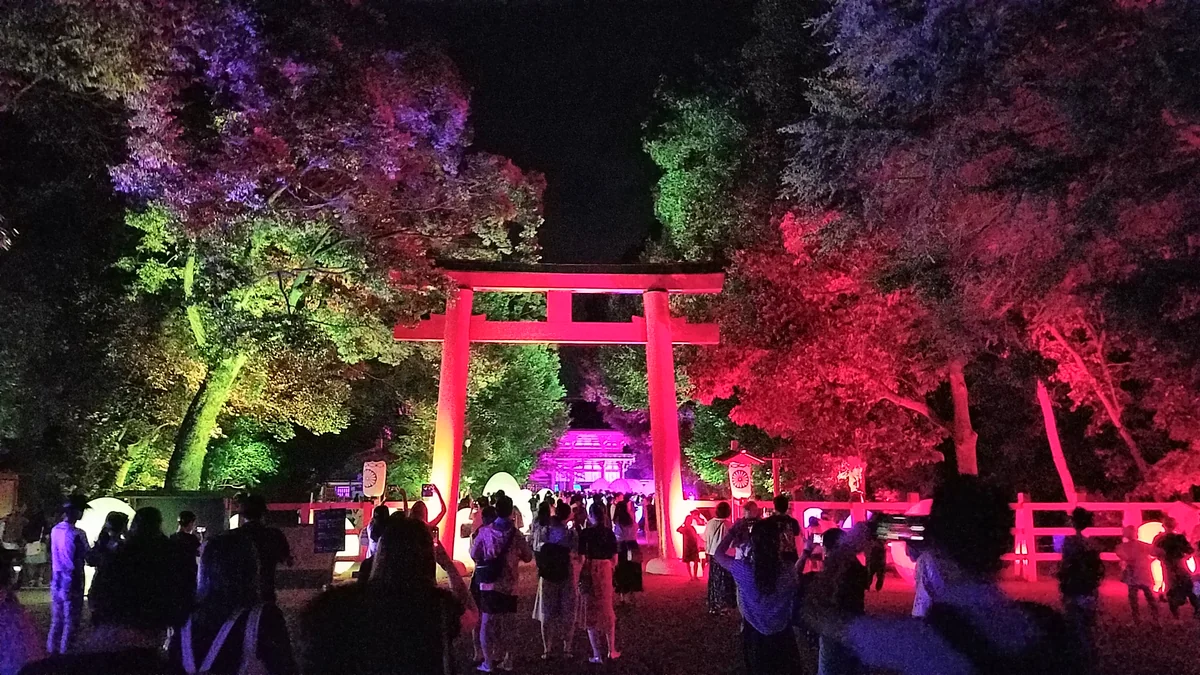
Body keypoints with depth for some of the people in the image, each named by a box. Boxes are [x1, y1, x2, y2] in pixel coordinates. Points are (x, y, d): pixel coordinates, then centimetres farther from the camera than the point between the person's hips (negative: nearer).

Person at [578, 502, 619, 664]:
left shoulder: (584, 533, -9)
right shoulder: (609, 532, 0)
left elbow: (581, 559, -13)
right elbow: (614, 560, 2)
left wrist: (578, 578, -5)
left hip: (588, 573, -3)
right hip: (605, 572, 3)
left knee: (591, 611, 9)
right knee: (607, 610, 19)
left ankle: (597, 654, 11)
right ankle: (612, 650, 26)